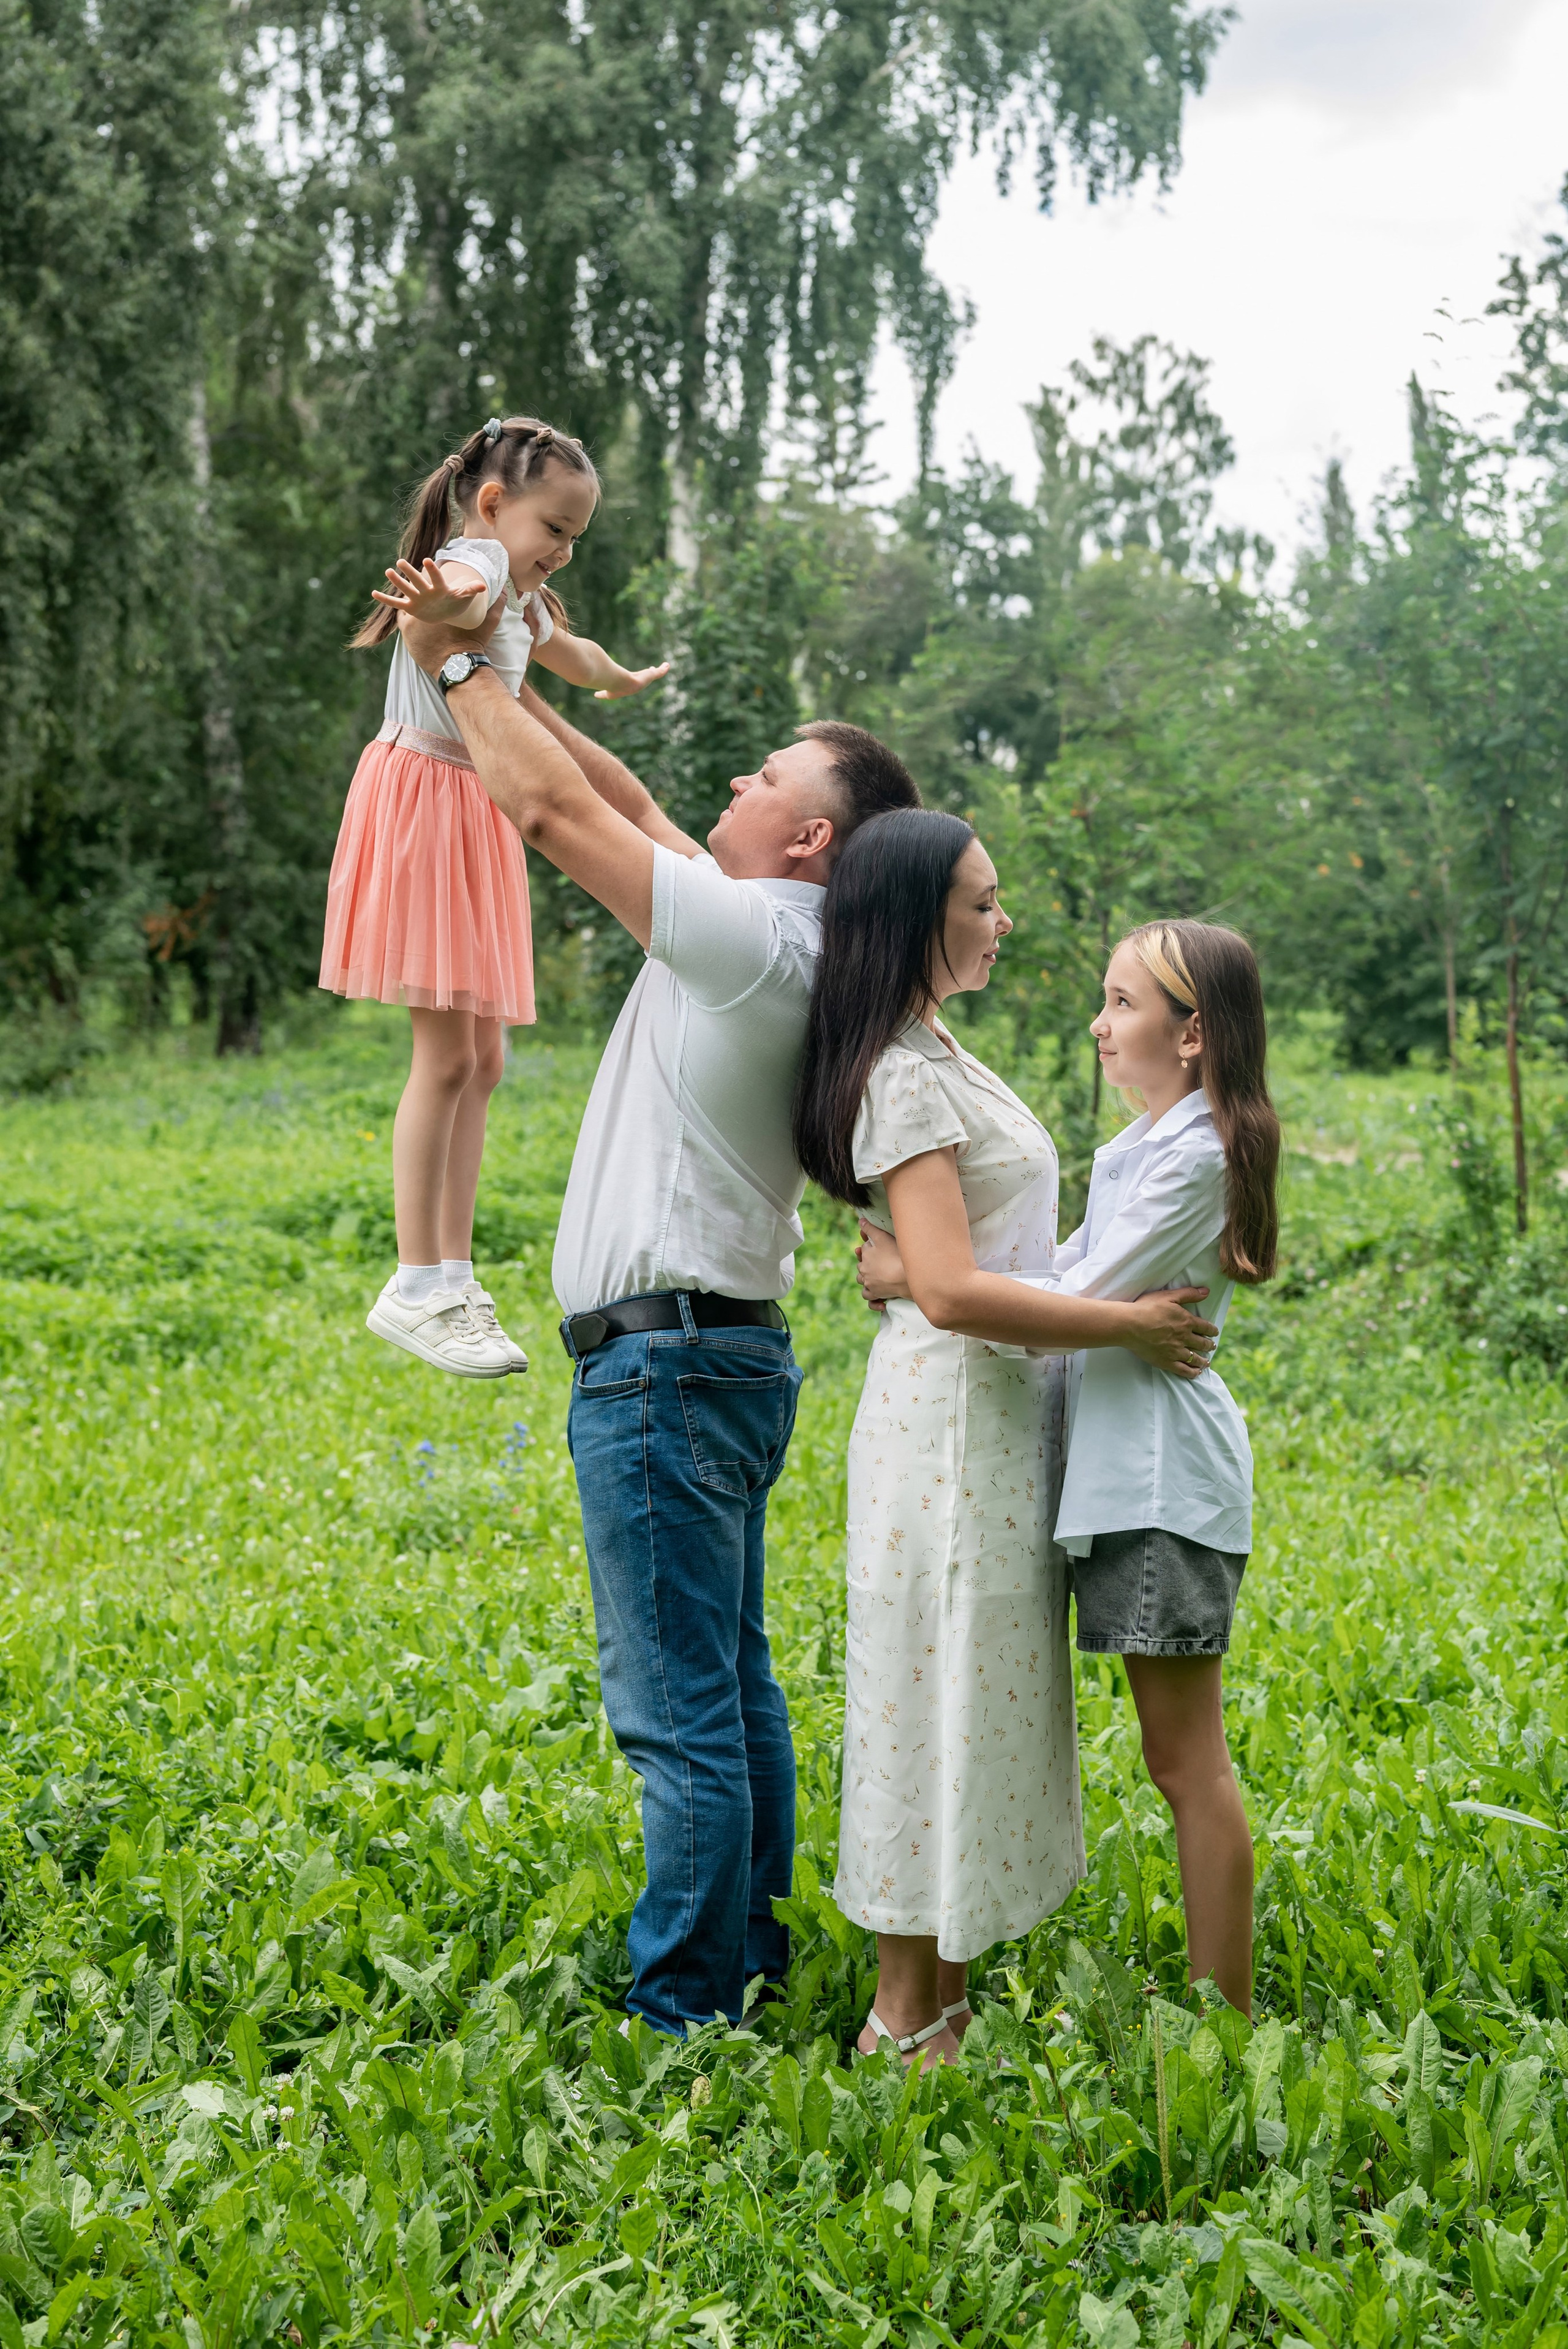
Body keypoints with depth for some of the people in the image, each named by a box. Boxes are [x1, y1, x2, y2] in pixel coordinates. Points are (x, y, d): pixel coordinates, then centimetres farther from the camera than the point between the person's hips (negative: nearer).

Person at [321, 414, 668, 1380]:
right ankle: (416, 1288, -6)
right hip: (425, 802, -10)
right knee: (448, 1054, -12)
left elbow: (562, 648, 44)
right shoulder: (475, 560, -10)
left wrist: (621, 679, 65)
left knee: (482, 1060, 6)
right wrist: (445, 603, -62)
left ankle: (454, 1279, 10)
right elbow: (471, 595, -38)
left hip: (481, 818, 10)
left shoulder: (524, 602, 20)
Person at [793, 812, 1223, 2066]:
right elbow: (952, 1289, -26)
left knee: (987, 1702, 14)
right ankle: (902, 2020, 9)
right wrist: (1132, 1322, -20)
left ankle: (947, 1998, 23)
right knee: (949, 1695, -2)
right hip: (954, 1415, -10)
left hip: (1002, 1412, 10)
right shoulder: (906, 1077, -17)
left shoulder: (940, 1054, 14)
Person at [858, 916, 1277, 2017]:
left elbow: (1075, 1306, -18)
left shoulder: (1192, 1154, -14)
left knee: (1187, 1760, -3)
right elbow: (1063, 1269, 18)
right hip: (1127, 1468, 10)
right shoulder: (1150, 1145, 17)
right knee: (1182, 1758, 13)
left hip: (1166, 1471, -10)